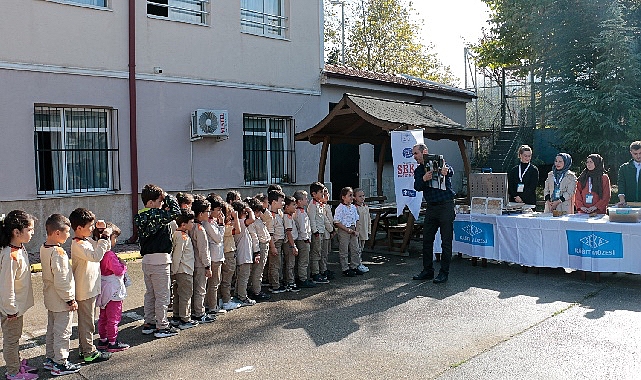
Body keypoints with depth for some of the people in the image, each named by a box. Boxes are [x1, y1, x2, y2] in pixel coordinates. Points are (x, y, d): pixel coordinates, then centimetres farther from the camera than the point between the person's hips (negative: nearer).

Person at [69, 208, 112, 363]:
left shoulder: (86, 242, 10)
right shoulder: (78, 245, -20)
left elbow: (104, 250, 18)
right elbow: (96, 255, -34)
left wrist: (104, 237, 1)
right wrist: (104, 238, -27)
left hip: (90, 289, 10)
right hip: (85, 291, -10)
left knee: (86, 321, 18)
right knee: (87, 322, 0)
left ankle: (84, 349, 29)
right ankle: (89, 353, 9)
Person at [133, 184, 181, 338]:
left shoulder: (141, 217, 9)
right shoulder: (156, 215, -18)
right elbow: (175, 212, -23)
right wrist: (167, 197, -9)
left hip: (146, 259, 9)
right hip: (159, 260, -9)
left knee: (150, 293, 18)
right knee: (162, 295, 1)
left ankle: (148, 323, 26)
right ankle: (162, 327, 8)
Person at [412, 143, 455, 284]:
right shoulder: (418, 170, 12)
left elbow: (450, 171, -21)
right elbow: (417, 187, -4)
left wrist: (445, 171, -44)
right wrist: (424, 179, -26)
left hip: (446, 205, -6)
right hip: (431, 207, 6)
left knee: (446, 241, -1)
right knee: (427, 240, 8)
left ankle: (444, 272, 7)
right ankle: (427, 270, 19)